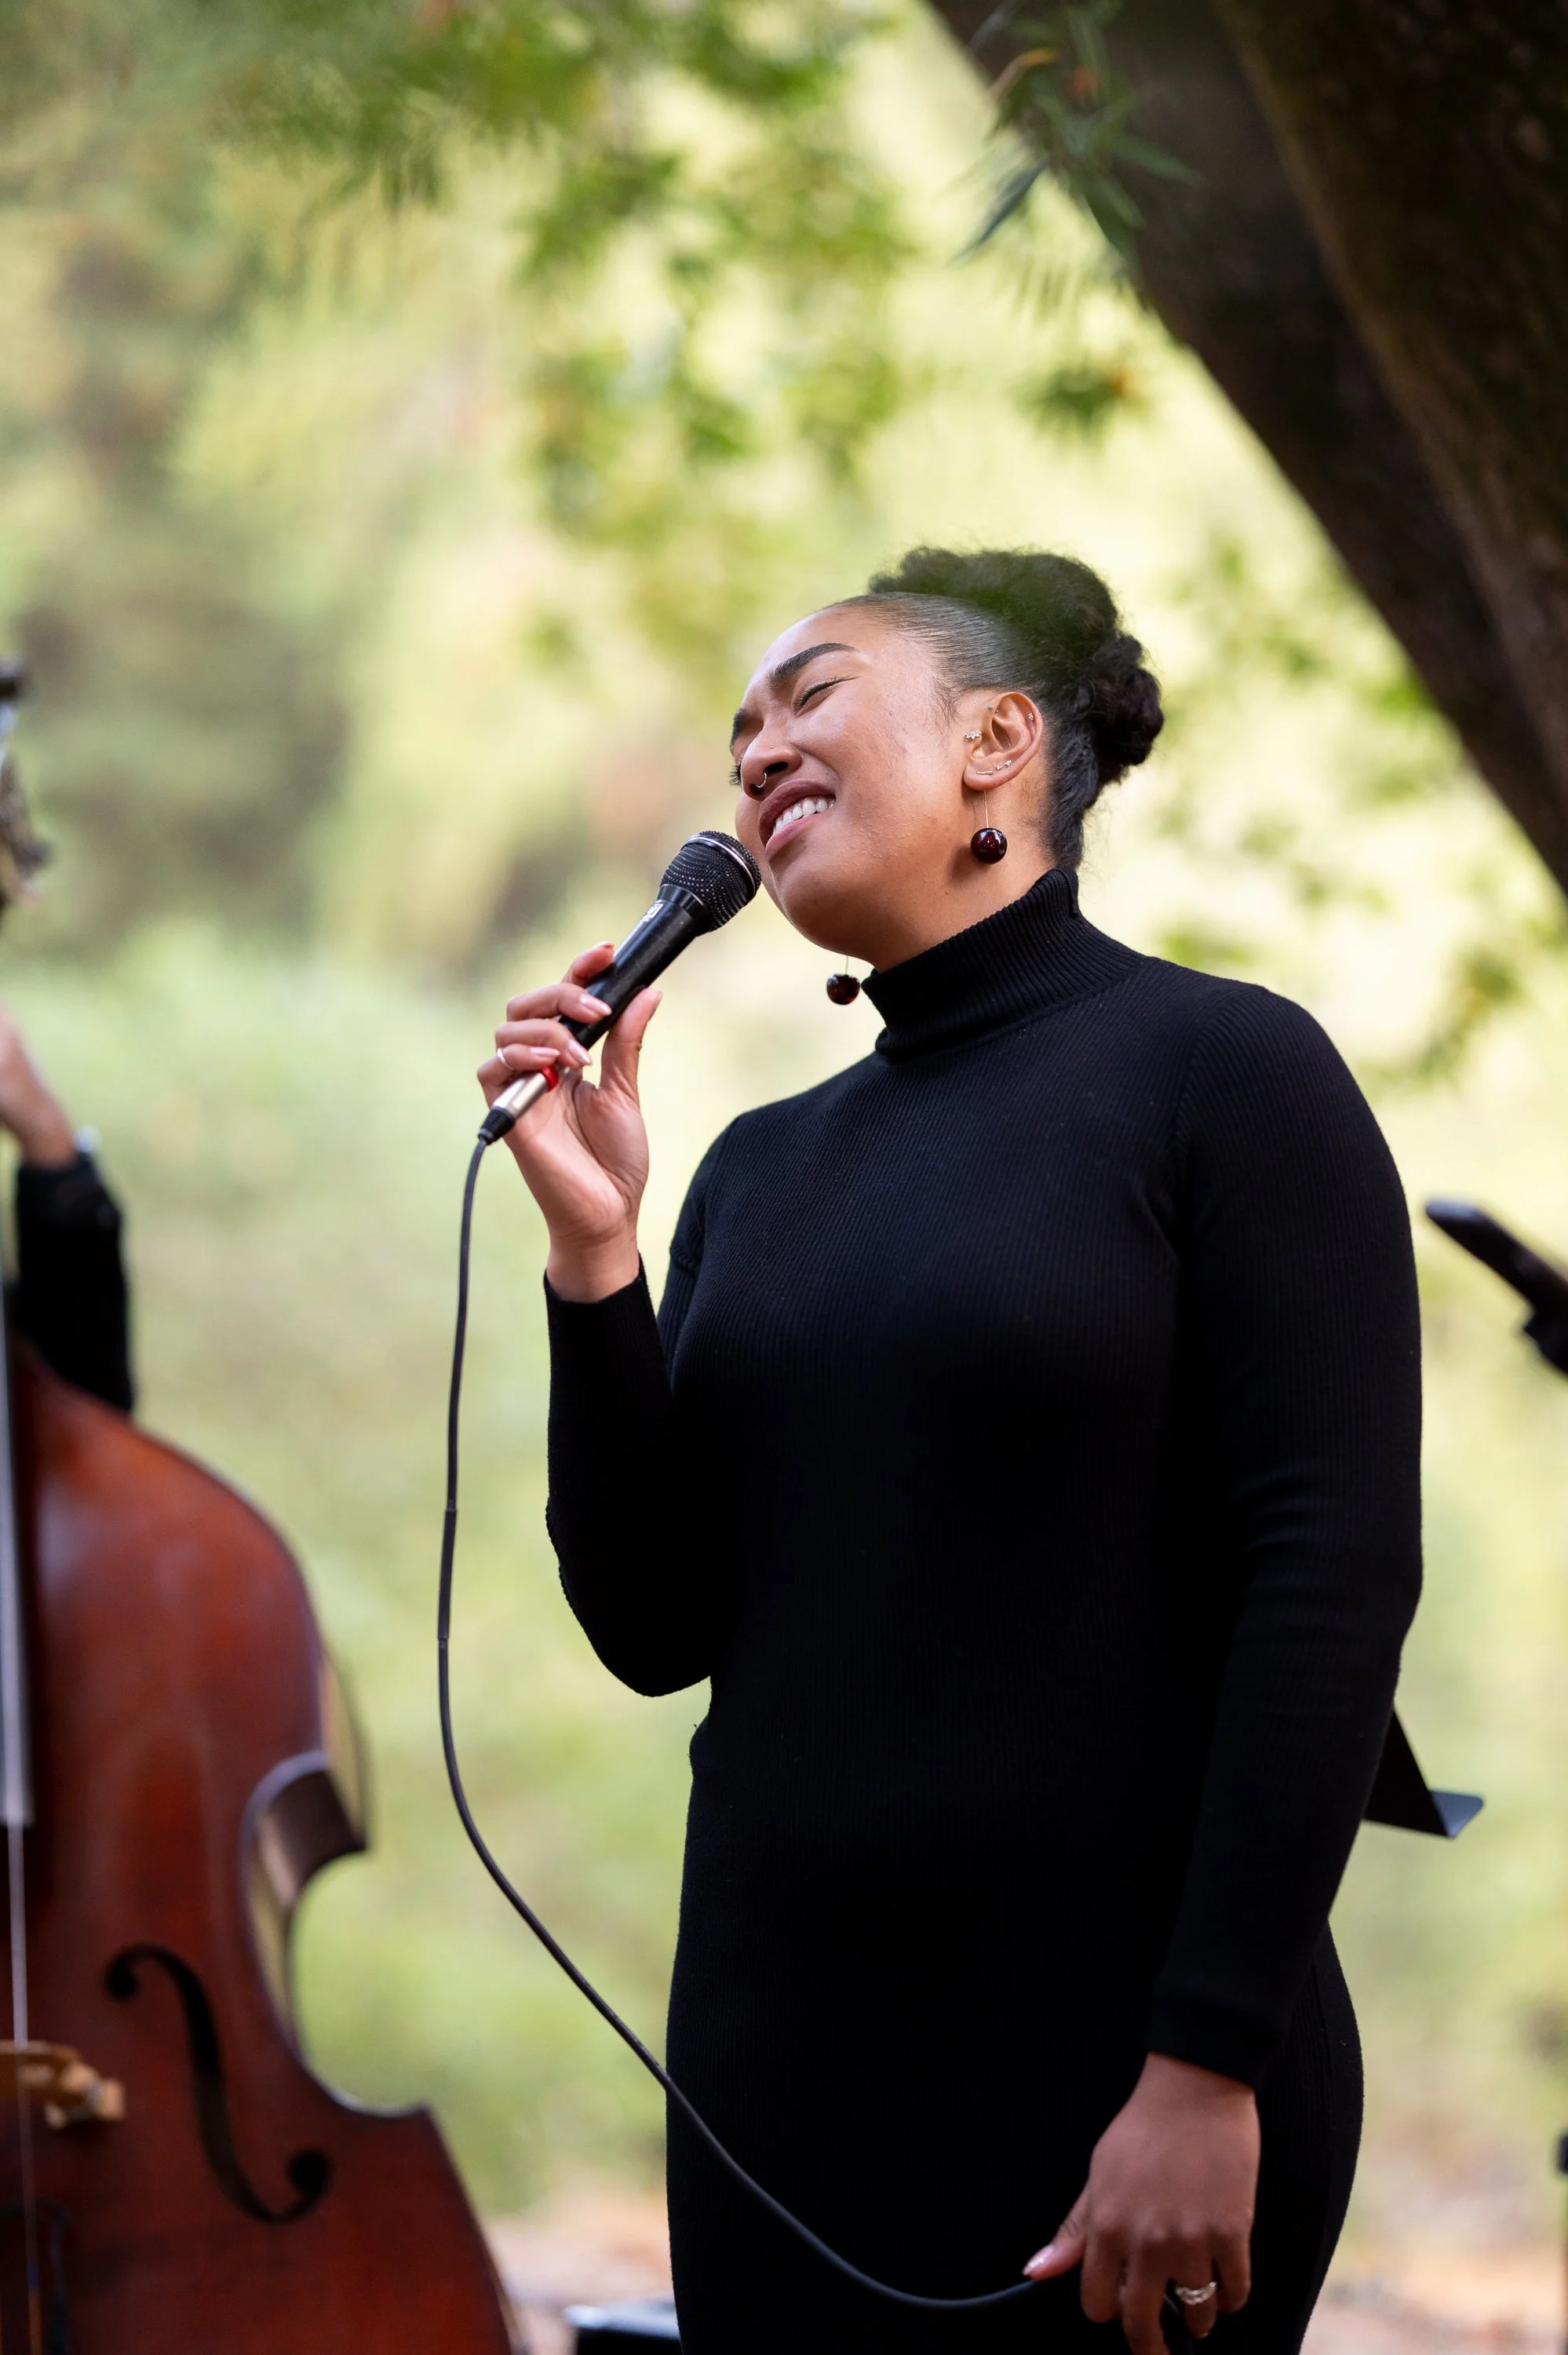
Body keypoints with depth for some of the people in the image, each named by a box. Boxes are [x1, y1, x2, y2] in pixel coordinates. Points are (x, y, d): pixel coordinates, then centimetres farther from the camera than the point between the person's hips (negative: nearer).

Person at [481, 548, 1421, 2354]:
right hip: (781, 2046, 6)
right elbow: (658, 1628, 8)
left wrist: (1214, 2063, -17)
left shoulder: (1216, 1070, -6)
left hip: (1109, 2055, -6)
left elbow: (1338, 1573, -13)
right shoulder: (767, 1168, 12)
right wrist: (594, 1254, -4)